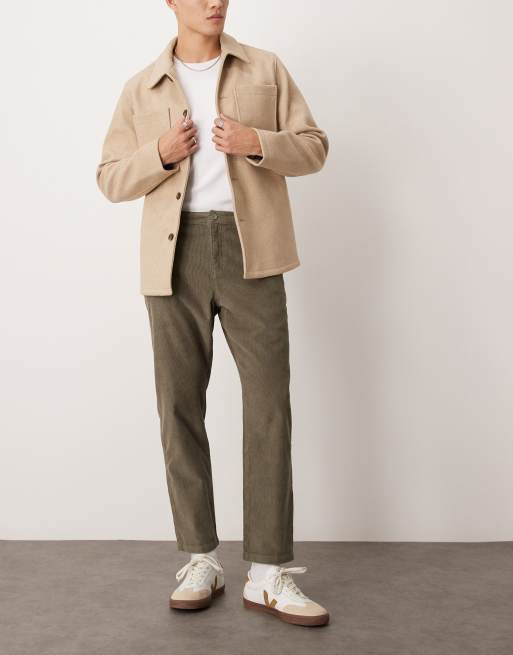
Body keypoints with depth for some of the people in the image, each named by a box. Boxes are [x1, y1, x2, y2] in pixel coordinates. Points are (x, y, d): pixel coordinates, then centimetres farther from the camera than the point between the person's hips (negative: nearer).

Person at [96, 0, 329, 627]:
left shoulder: (266, 69, 11)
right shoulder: (141, 87, 12)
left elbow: (314, 147, 8)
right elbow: (110, 178, 11)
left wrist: (257, 143, -11)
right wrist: (160, 154, -9)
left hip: (250, 253, -1)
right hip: (175, 258, 1)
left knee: (268, 404, -7)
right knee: (181, 407, 2)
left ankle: (269, 575, 1)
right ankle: (201, 560, 16)